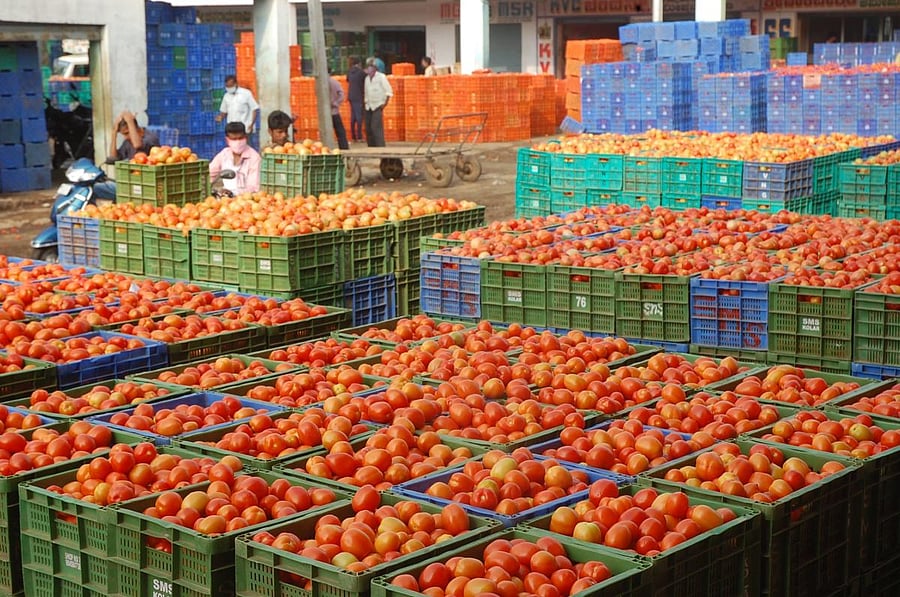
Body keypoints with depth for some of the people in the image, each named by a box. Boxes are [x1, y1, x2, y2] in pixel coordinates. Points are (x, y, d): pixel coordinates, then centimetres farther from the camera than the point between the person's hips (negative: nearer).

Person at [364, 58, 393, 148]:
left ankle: (380, 147, -13)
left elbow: (389, 91, -6)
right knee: (368, 128, 4)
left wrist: (385, 103, -10)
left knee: (376, 128, -15)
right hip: (368, 107, 6)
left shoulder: (381, 77, -5)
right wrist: (366, 102, 12)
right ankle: (371, 147, 11)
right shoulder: (367, 78, 13)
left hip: (377, 106, -6)